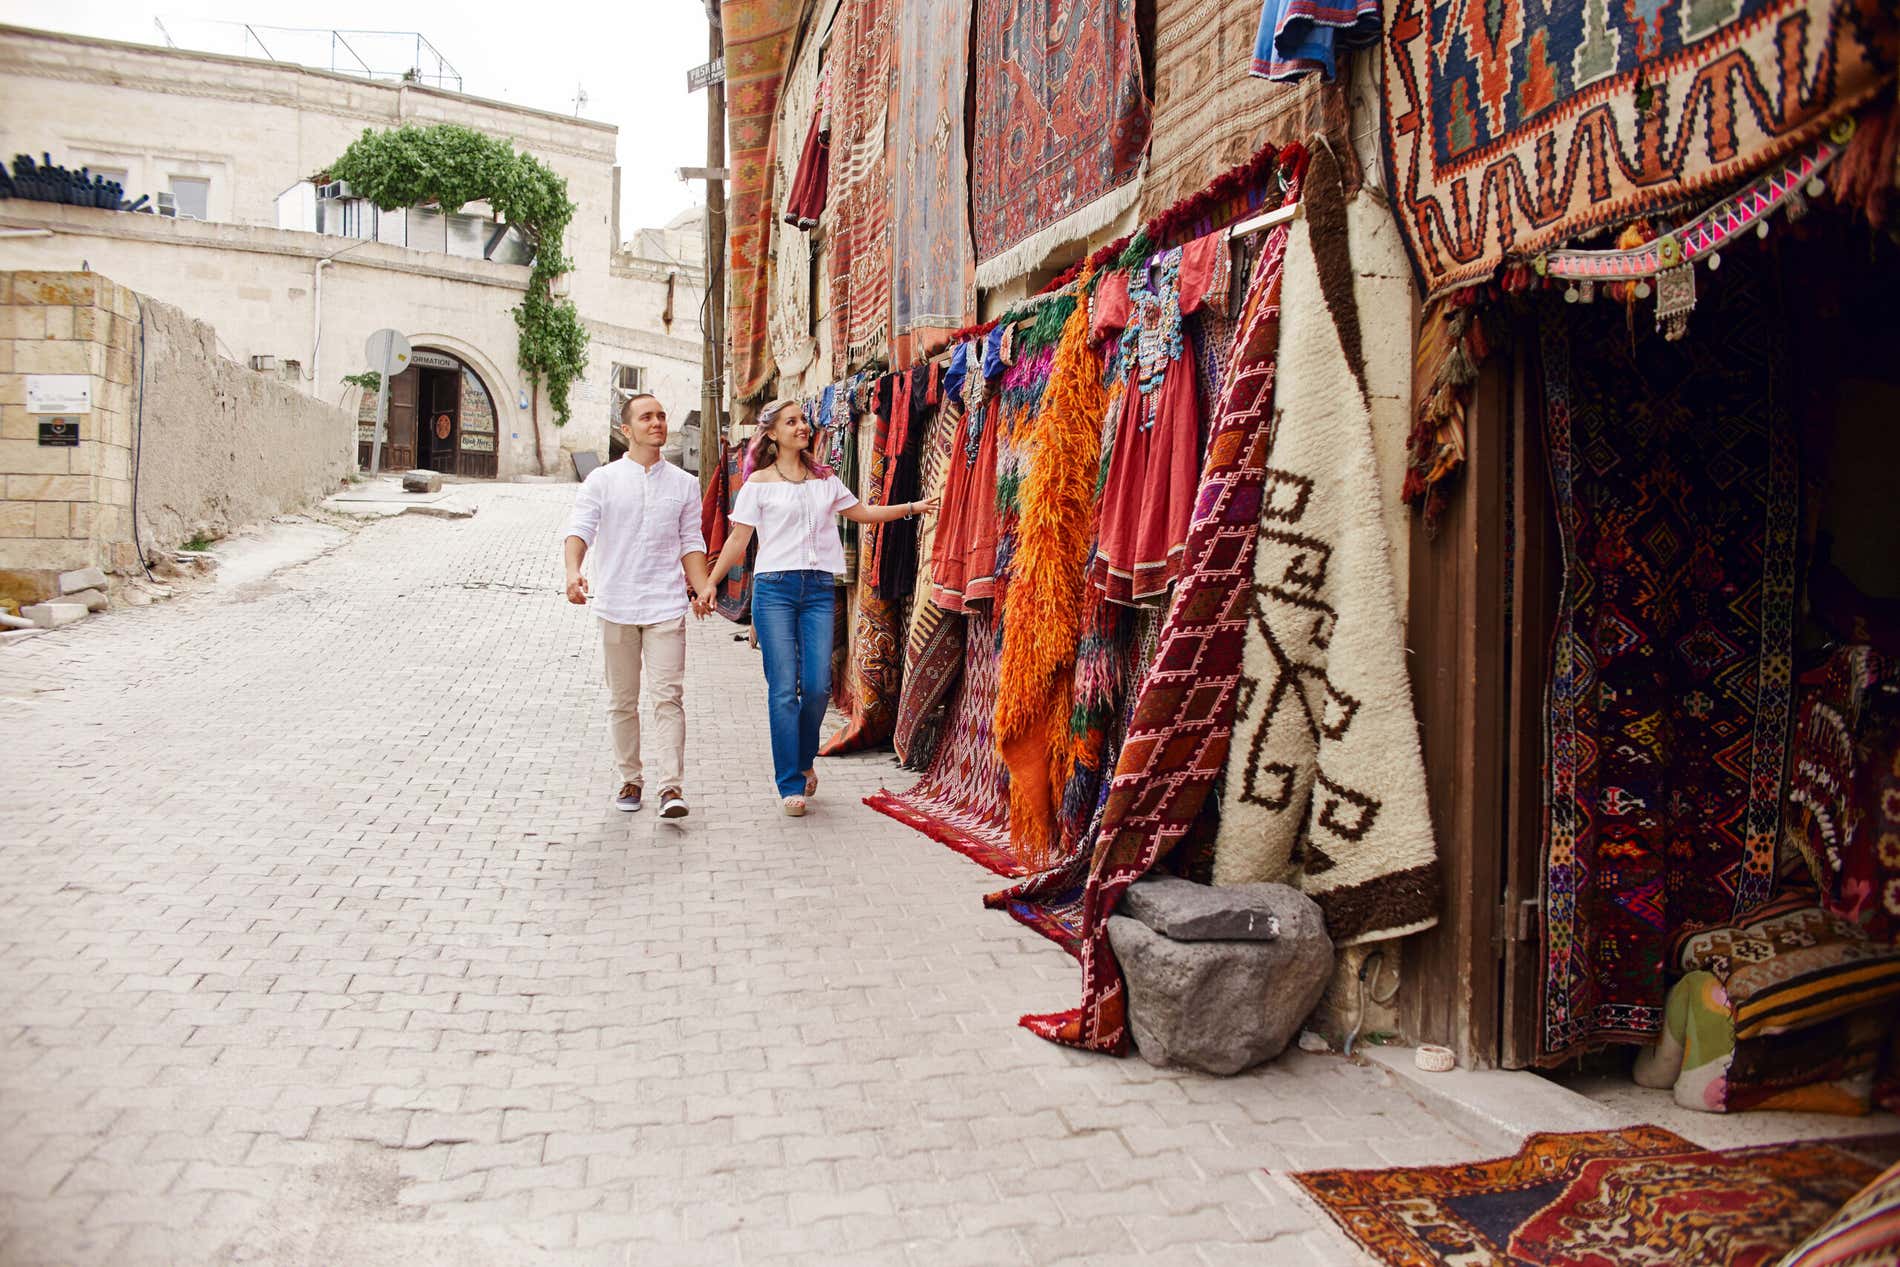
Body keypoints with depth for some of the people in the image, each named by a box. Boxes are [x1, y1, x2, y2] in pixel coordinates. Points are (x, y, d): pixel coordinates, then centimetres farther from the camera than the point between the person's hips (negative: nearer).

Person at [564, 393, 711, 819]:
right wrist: (573, 572, -26)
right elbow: (580, 529, -7)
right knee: (622, 701, 9)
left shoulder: (684, 484, 9)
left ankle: (672, 786, -9)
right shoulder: (602, 480, 3)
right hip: (616, 605, 0)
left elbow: (691, 543, 12)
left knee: (669, 696, -9)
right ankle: (630, 779, 23)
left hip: (666, 606, 0)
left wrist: (703, 590, -2)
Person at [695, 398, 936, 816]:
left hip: (819, 588, 3)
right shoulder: (759, 484, 4)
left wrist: (911, 508, 17)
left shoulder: (825, 480, 15)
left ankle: (804, 760, 23)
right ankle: (790, 784, 4)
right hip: (774, 587, -3)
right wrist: (710, 583, -3)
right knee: (783, 687, -5)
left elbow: (862, 512, 24)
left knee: (818, 685, -4)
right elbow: (738, 540, 4)